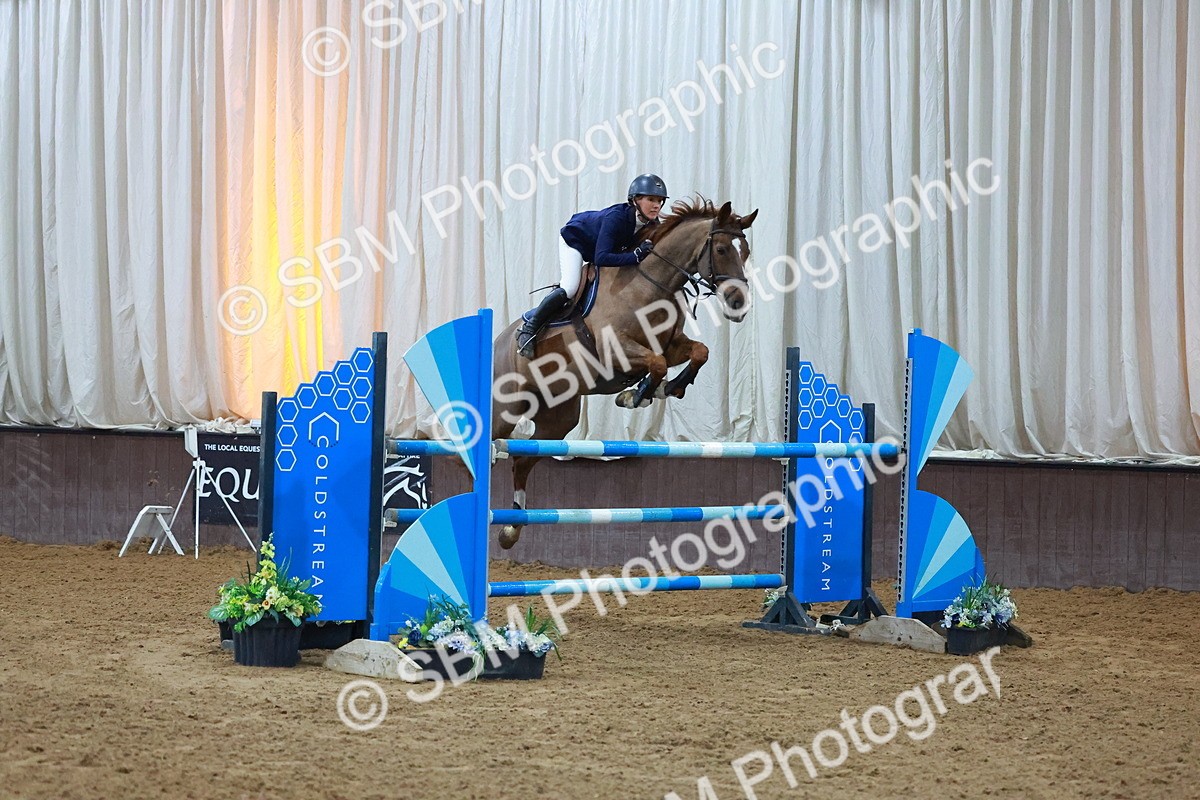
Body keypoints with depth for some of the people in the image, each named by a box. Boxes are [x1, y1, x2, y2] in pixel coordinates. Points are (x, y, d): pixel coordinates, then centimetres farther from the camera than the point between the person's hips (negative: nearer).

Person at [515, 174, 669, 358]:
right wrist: (636, 255, -52)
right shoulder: (616, 217, -41)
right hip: (575, 238, -8)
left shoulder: (652, 225, -21)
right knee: (570, 287, -24)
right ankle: (528, 330, -15)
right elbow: (601, 258, -48)